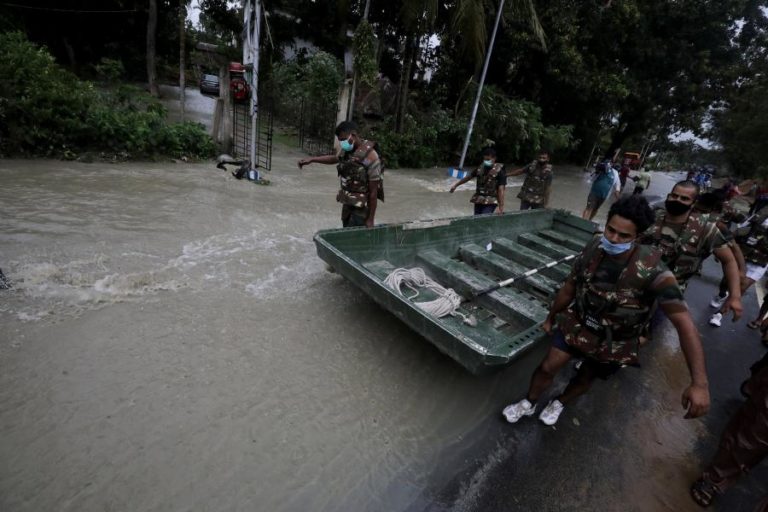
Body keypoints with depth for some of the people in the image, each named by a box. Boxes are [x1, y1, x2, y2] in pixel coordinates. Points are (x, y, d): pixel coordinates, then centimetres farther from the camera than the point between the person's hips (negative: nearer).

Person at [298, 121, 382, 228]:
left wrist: (370, 219, -16)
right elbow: (335, 158, 27)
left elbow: (373, 191, -18)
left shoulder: (371, 157, -21)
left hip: (361, 209, -7)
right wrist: (311, 159, 19)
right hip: (347, 205, 8)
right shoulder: (347, 150, 2)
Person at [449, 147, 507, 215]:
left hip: (490, 202, -6)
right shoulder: (481, 168, 6)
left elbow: (501, 190, -16)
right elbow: (468, 176, 20)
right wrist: (455, 185, 29)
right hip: (478, 200, 6)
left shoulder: (499, 171, -11)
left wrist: (501, 207, -22)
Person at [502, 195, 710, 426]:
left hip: (613, 343, -2)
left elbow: (684, 323, -35)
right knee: (547, 367, 1)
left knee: (585, 378, 19)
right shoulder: (592, 250, -18)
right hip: (577, 324, 2)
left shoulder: (651, 270, -31)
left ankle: (559, 403, 50)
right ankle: (529, 403, 29)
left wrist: (699, 383, -42)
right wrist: (550, 319, 9)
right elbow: (568, 288, -4)